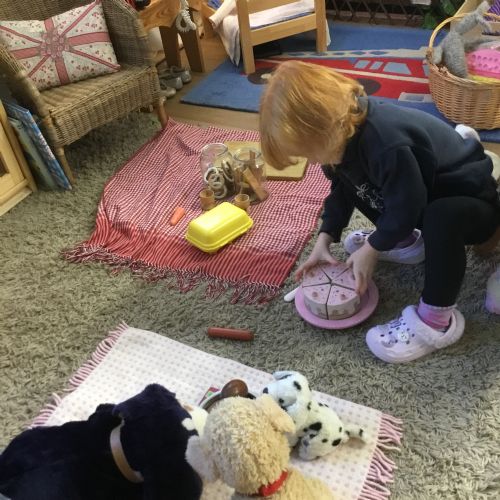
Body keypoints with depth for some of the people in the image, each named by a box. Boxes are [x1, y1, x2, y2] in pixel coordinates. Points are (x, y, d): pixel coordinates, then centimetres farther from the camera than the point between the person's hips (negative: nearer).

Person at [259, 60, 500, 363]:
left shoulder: (386, 144, -40)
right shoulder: (348, 125, -12)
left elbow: (406, 207, -29)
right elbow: (341, 191, 1)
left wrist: (372, 249, -15)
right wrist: (325, 239, -5)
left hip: (472, 203, -8)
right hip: (417, 193, 8)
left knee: (442, 218, -41)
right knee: (348, 178, 5)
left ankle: (437, 320, -22)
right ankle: (406, 242, 15)